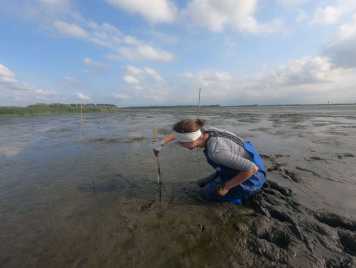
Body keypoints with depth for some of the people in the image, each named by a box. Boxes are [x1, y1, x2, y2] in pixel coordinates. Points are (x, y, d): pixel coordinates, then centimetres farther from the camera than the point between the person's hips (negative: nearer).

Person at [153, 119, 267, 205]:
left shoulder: (216, 151, -38)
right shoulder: (205, 131, -15)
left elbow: (252, 168, -32)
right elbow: (181, 132, 3)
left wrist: (226, 187, -21)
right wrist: (161, 142, 2)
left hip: (251, 177, -7)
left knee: (207, 192, 7)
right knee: (203, 184, 16)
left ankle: (251, 191, 10)